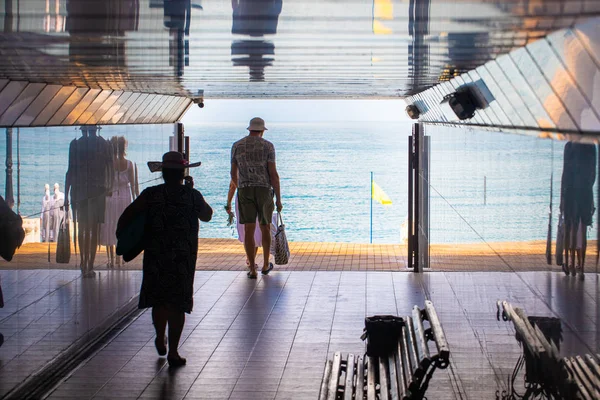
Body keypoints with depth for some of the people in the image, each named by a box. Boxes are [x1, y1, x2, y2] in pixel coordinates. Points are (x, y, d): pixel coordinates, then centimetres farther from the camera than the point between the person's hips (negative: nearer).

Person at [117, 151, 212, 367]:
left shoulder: (150, 195, -4)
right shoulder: (193, 196, -3)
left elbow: (125, 217, -7)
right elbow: (207, 215, 15)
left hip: (156, 256, 1)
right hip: (184, 258, -1)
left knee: (158, 300, 18)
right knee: (177, 304, 4)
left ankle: (160, 340, 31)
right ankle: (173, 351, 3)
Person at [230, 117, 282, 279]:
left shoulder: (237, 146, 7)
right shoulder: (267, 146, -2)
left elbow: (233, 173, 13)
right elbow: (273, 174, -7)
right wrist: (278, 199, -2)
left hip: (244, 190, 1)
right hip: (264, 189, -1)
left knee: (249, 229, -1)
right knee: (265, 228, 15)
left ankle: (252, 269, -5)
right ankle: (265, 265, 25)